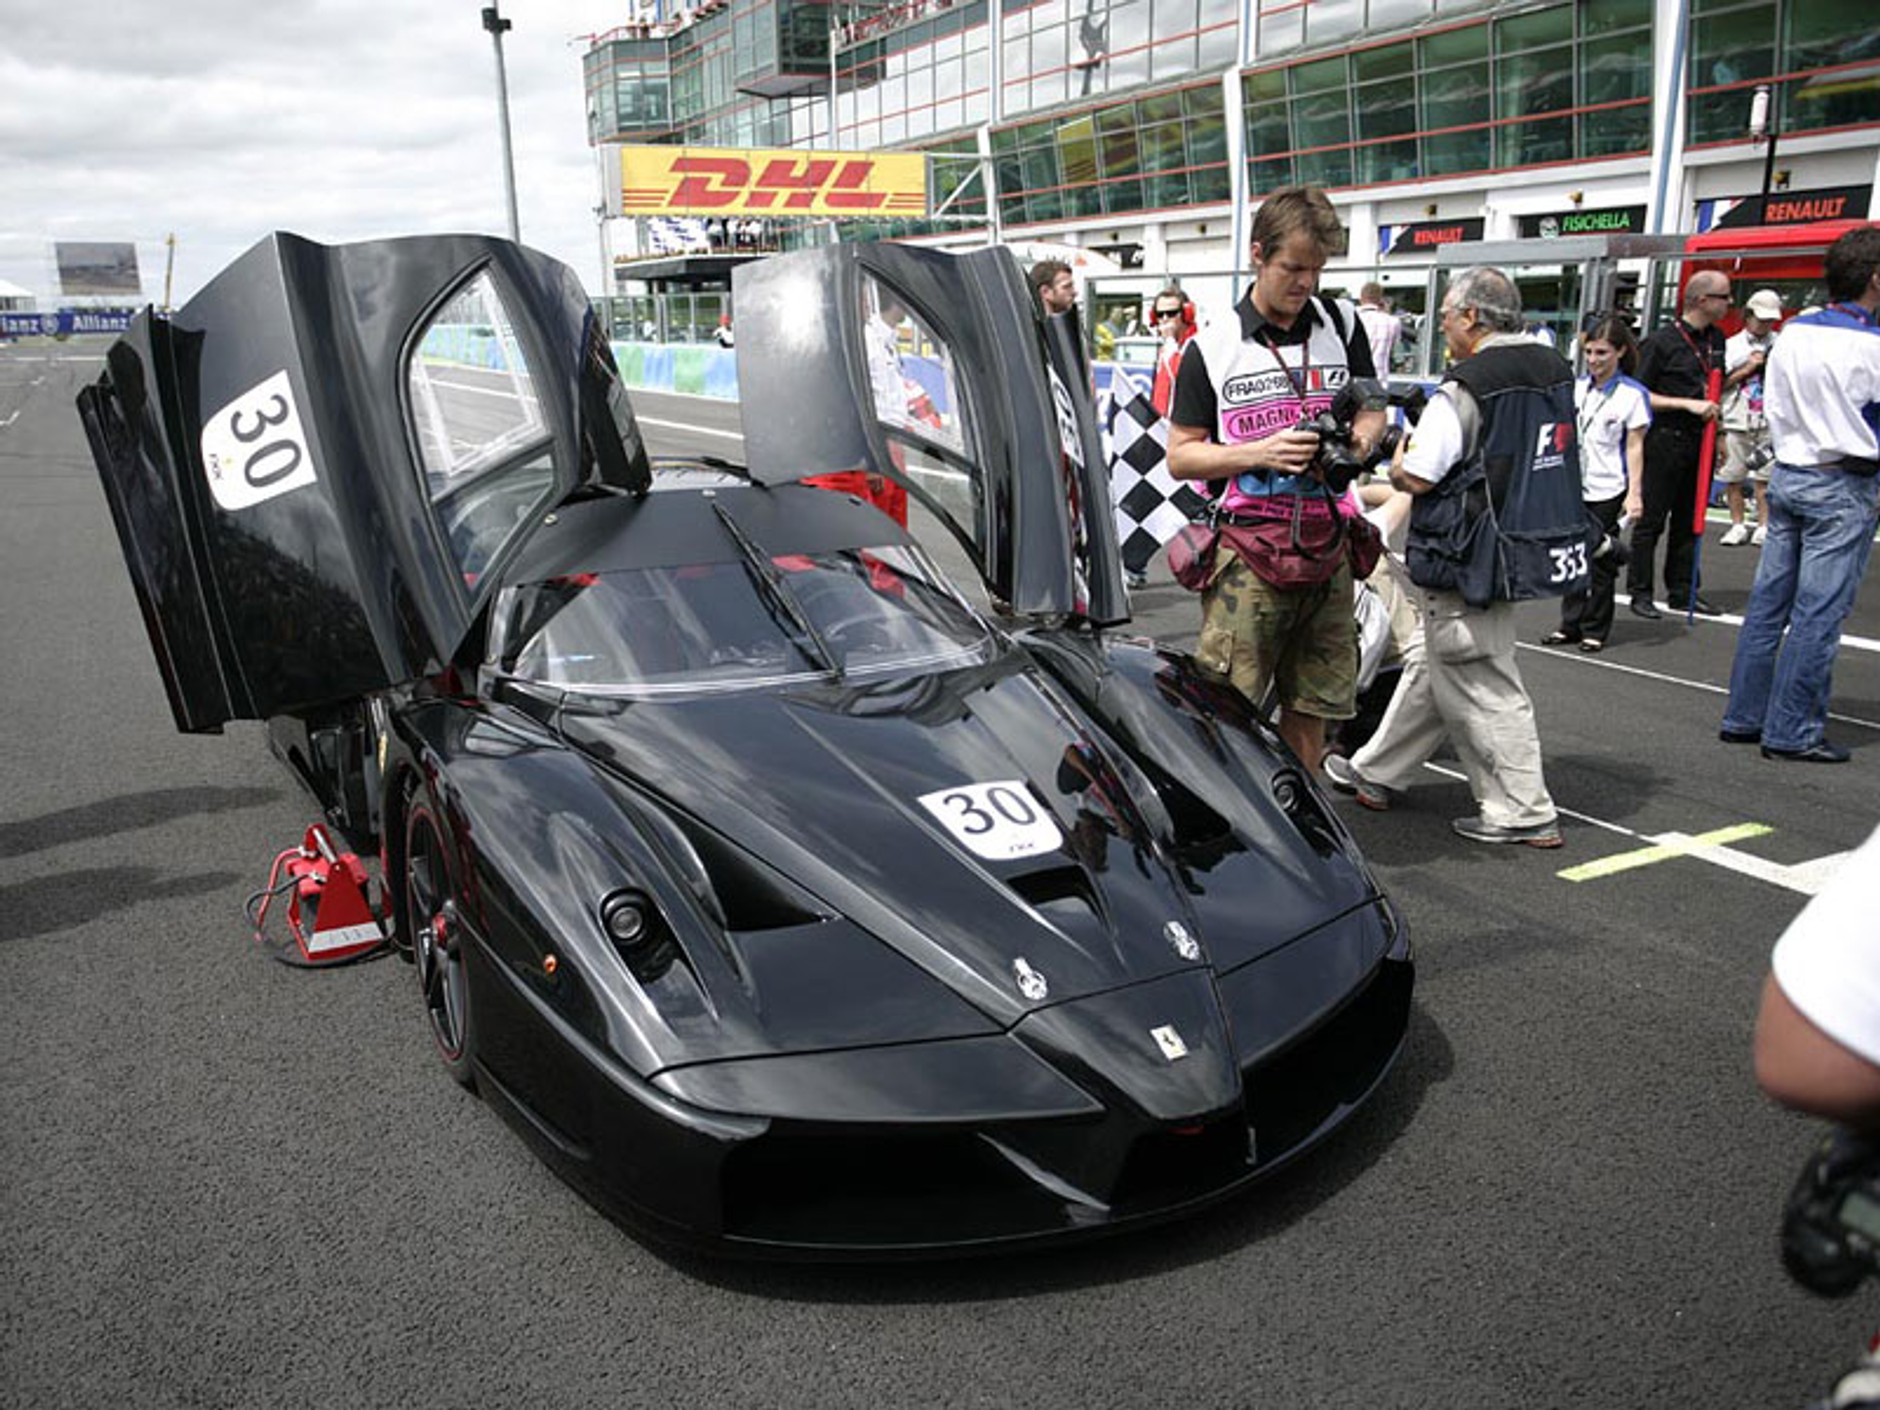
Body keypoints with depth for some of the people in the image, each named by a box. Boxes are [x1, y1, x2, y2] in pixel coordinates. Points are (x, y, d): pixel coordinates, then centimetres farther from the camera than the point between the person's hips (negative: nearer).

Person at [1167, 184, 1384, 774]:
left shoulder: (1342, 325, 10)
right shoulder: (1211, 347, 0)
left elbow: (1373, 409, 20)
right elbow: (1180, 456, -1)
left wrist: (1357, 438, -5)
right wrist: (1262, 452, -16)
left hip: (1325, 547, 4)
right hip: (1247, 554, -4)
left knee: (1311, 707, 11)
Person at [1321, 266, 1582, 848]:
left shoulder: (1466, 389, -20)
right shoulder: (1556, 371, 7)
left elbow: (1417, 477, -19)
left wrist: (1397, 462, 1)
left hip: (1472, 561, -9)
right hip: (1531, 551, 9)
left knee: (1482, 689, 2)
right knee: (1433, 666, 18)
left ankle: (1524, 813, 8)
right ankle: (1376, 772, 31)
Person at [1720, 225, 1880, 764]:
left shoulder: (1793, 332, 3)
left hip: (1787, 475, 7)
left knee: (1768, 600, 11)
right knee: (1818, 614, -2)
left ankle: (1743, 717, 17)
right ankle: (1791, 732, 3)